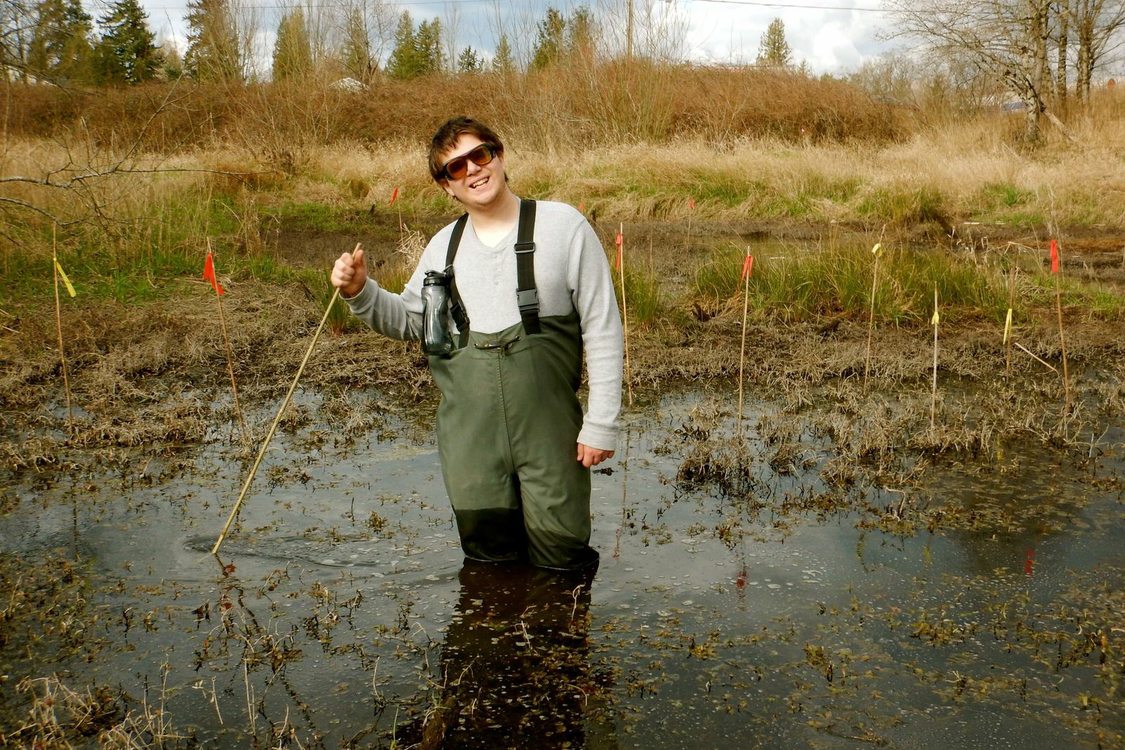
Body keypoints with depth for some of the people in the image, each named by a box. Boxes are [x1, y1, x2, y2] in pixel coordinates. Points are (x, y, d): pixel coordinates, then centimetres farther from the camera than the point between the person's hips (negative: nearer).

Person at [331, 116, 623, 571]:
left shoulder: (563, 227, -3)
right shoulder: (444, 246, 10)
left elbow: (602, 330, -3)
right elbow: (409, 321, 23)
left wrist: (600, 424, -7)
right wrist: (360, 293, 3)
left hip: (548, 427, -3)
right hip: (469, 430, 3)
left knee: (562, 559, 2)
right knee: (489, 558, 12)